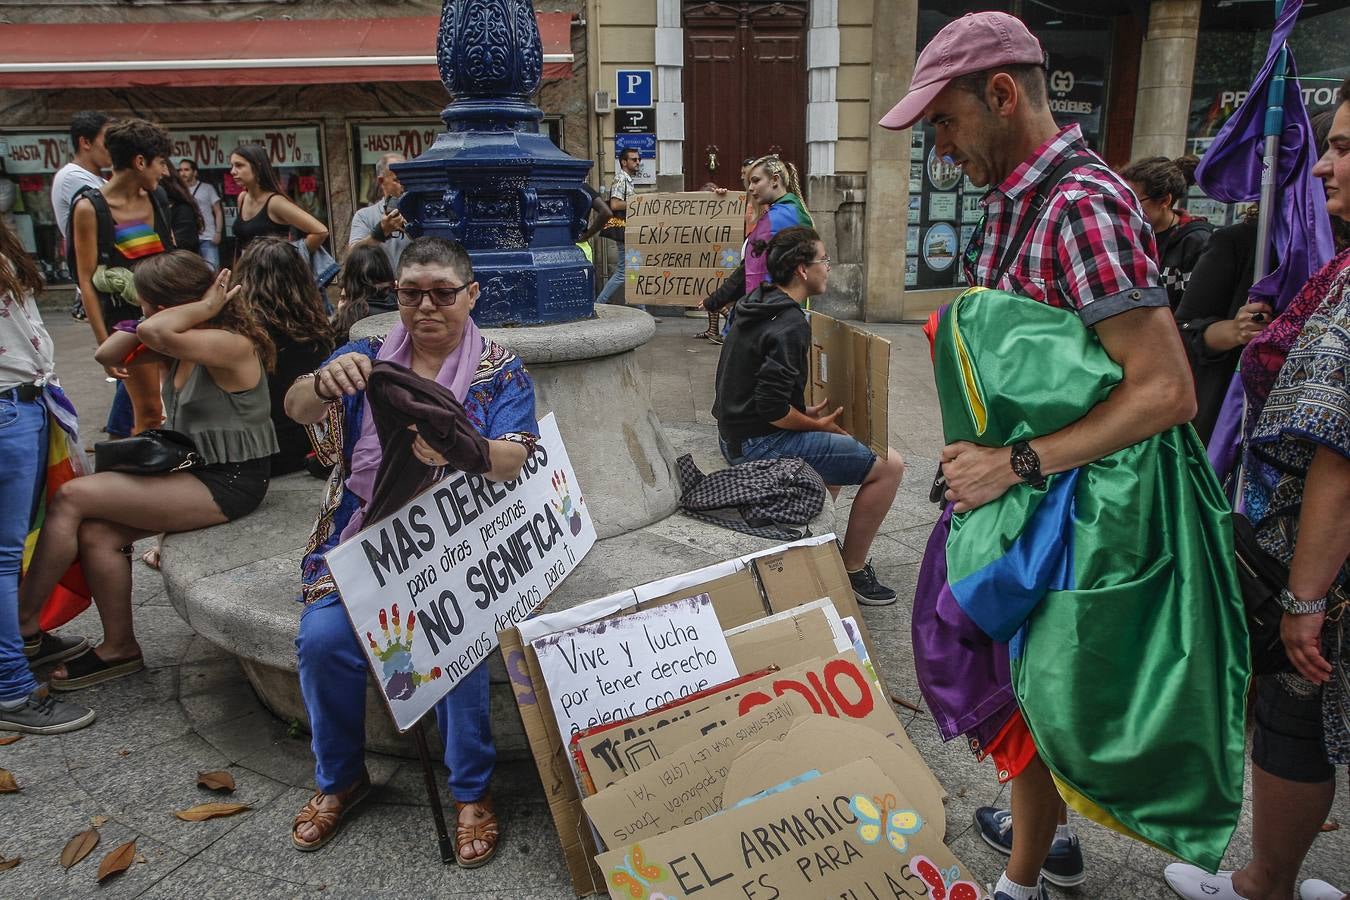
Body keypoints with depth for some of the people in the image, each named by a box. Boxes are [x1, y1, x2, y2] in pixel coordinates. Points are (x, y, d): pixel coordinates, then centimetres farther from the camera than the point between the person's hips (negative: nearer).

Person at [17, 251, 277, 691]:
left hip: (228, 484, -9)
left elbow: (155, 332, -37)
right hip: (192, 472, 9)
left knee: (72, 497, -10)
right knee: (95, 533, -7)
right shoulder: (180, 347, 10)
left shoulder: (231, 345, -20)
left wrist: (205, 306, -21)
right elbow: (109, 355, 13)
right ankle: (119, 647, 10)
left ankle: (21, 621, 8)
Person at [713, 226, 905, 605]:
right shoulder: (791, 324, -21)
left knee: (843, 443, 31)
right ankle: (852, 572, 4)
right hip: (761, 442, -10)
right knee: (888, 465, -8)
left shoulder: (756, 305, 8)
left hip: (736, 434, 10)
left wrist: (806, 413, 12)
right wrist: (816, 424, -10)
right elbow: (772, 408, -27)